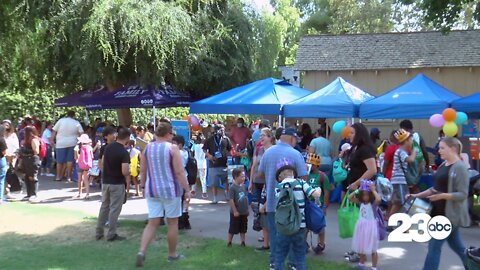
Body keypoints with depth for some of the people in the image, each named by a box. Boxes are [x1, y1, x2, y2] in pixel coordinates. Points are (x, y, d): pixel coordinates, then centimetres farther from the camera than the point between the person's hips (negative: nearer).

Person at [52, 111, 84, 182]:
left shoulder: (61, 121, 0)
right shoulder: (77, 123, 1)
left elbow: (54, 131, 0)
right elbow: (81, 133, -2)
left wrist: (52, 140, 7)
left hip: (61, 144, -1)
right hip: (72, 144, 1)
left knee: (60, 161, 7)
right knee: (70, 160, 5)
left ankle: (58, 176, 15)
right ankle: (69, 177, 6)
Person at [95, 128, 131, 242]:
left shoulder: (108, 147, 2)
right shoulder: (124, 153, -19)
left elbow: (103, 162, 12)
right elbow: (124, 172, -24)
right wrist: (129, 172, -5)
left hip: (105, 181, 7)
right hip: (117, 184, -7)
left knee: (104, 207, 16)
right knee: (114, 209, 2)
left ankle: (99, 232, 22)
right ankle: (111, 235, 8)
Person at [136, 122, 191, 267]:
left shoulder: (147, 148, 4)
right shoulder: (172, 148, -11)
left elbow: (143, 171, 8)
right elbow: (179, 172, -13)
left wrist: (143, 187, 20)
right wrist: (187, 189, -7)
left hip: (152, 190, 4)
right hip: (170, 189, -4)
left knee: (152, 223, 8)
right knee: (172, 223, 10)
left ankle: (141, 251, -9)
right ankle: (172, 254, 21)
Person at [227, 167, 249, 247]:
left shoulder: (243, 186, 2)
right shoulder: (232, 187, -18)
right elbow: (231, 200, -19)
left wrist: (247, 209, 12)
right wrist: (235, 211, -18)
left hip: (244, 213, 6)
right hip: (235, 213, -6)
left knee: (243, 229, 15)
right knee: (233, 229, 6)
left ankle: (243, 242, 27)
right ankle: (229, 242, 21)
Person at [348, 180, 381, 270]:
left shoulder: (373, 203, -14)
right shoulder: (361, 202, 3)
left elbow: (379, 199, -37)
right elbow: (349, 197, 4)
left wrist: (373, 190, -25)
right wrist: (358, 190, -2)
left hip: (370, 227, -6)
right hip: (361, 227, 7)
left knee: (372, 249, 3)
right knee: (361, 246, 21)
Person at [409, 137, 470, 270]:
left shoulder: (460, 167, -15)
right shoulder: (443, 165, 11)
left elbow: (463, 194, -18)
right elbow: (436, 188, 18)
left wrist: (443, 196, -30)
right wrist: (417, 195, 10)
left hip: (449, 214, -9)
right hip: (439, 212, 9)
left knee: (434, 246, -5)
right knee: (456, 245, 18)